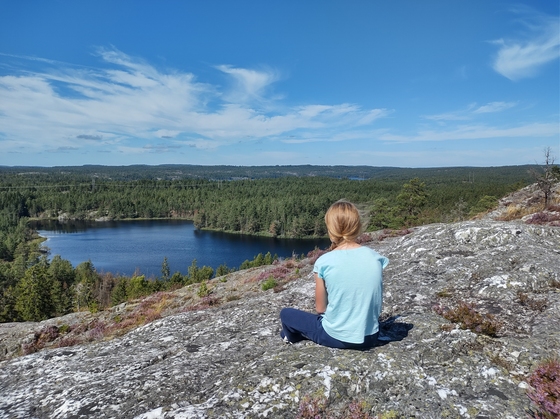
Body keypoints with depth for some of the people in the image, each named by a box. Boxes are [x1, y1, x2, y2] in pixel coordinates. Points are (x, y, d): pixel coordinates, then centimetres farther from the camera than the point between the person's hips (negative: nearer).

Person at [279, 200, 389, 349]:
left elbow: (320, 308, -5)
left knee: (286, 314, 19)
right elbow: (375, 302, 3)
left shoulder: (324, 262, -16)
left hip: (336, 337, -3)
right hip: (370, 337, 4)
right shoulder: (376, 258, -7)